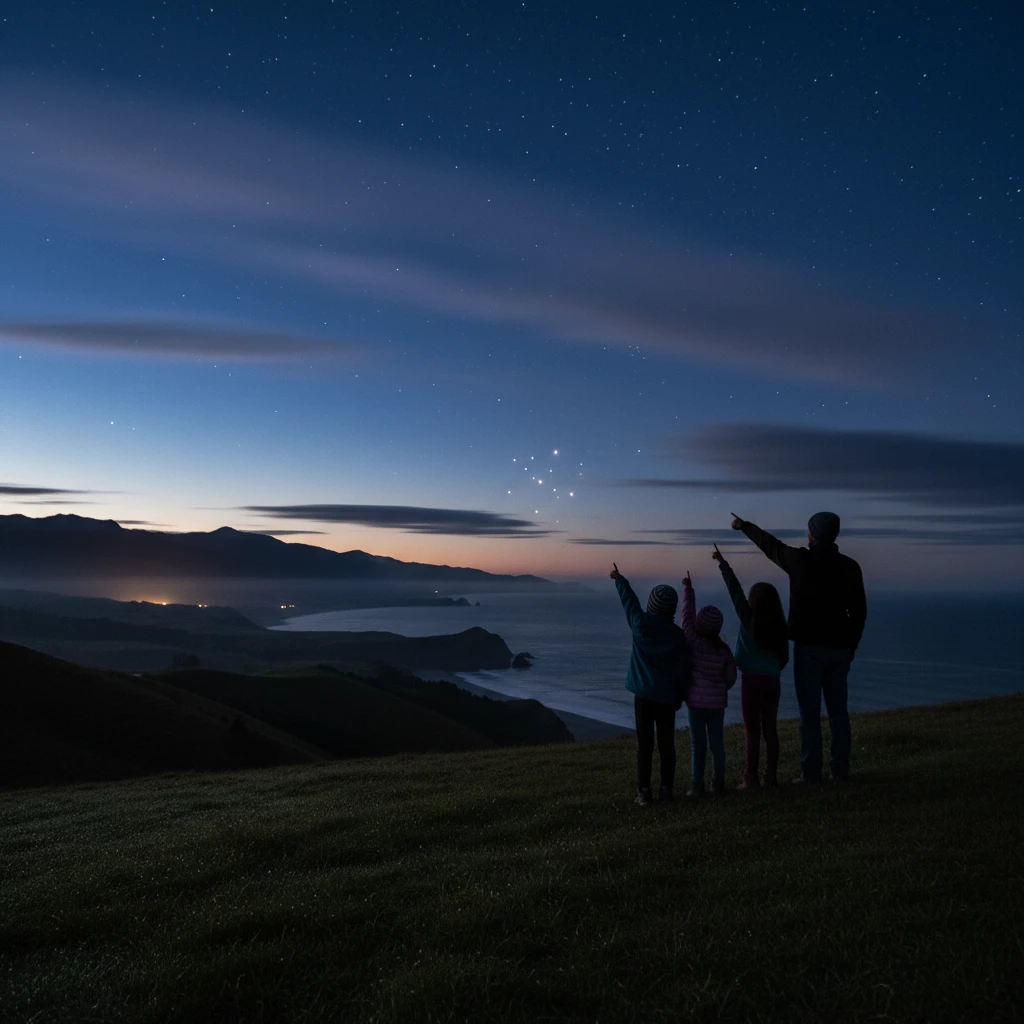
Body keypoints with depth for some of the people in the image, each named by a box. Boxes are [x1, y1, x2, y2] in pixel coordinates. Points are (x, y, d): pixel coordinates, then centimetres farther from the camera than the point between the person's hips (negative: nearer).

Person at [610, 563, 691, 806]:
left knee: (644, 744, 1)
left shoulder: (641, 624, -5)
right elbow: (683, 670, 0)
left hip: (643, 694, -1)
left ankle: (644, 791, 1)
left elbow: (629, 599, 13)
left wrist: (619, 579, 30)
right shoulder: (678, 635, -2)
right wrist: (679, 698, 11)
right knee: (666, 743, 8)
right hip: (667, 696, 1)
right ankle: (666, 789, 12)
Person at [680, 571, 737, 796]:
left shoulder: (694, 642, -12)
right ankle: (719, 782, 15)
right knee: (717, 742, 11)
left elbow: (687, 616, -4)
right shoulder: (724, 649, -1)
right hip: (718, 702, 3)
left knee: (698, 743, 2)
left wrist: (688, 590, 5)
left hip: (696, 701, -3)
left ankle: (697, 784, 5)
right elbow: (731, 677, 5)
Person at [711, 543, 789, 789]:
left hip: (751, 679, -4)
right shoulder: (779, 626, 4)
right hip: (772, 681, 4)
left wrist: (723, 564, 2)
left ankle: (750, 778, 2)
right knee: (770, 729, 12)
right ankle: (771, 775, 18)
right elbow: (784, 657, 10)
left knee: (751, 731, 0)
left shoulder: (748, 619, -8)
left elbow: (735, 592, -4)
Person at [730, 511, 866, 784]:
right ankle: (840, 771, 14)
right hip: (839, 648, 4)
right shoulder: (850, 566, 1)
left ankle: (811, 773, 1)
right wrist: (852, 646, 15)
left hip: (809, 647, -4)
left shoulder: (799, 560, -8)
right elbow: (859, 610, 5)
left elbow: (770, 544, 9)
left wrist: (744, 526, 26)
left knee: (810, 712, 0)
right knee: (838, 711, 11)